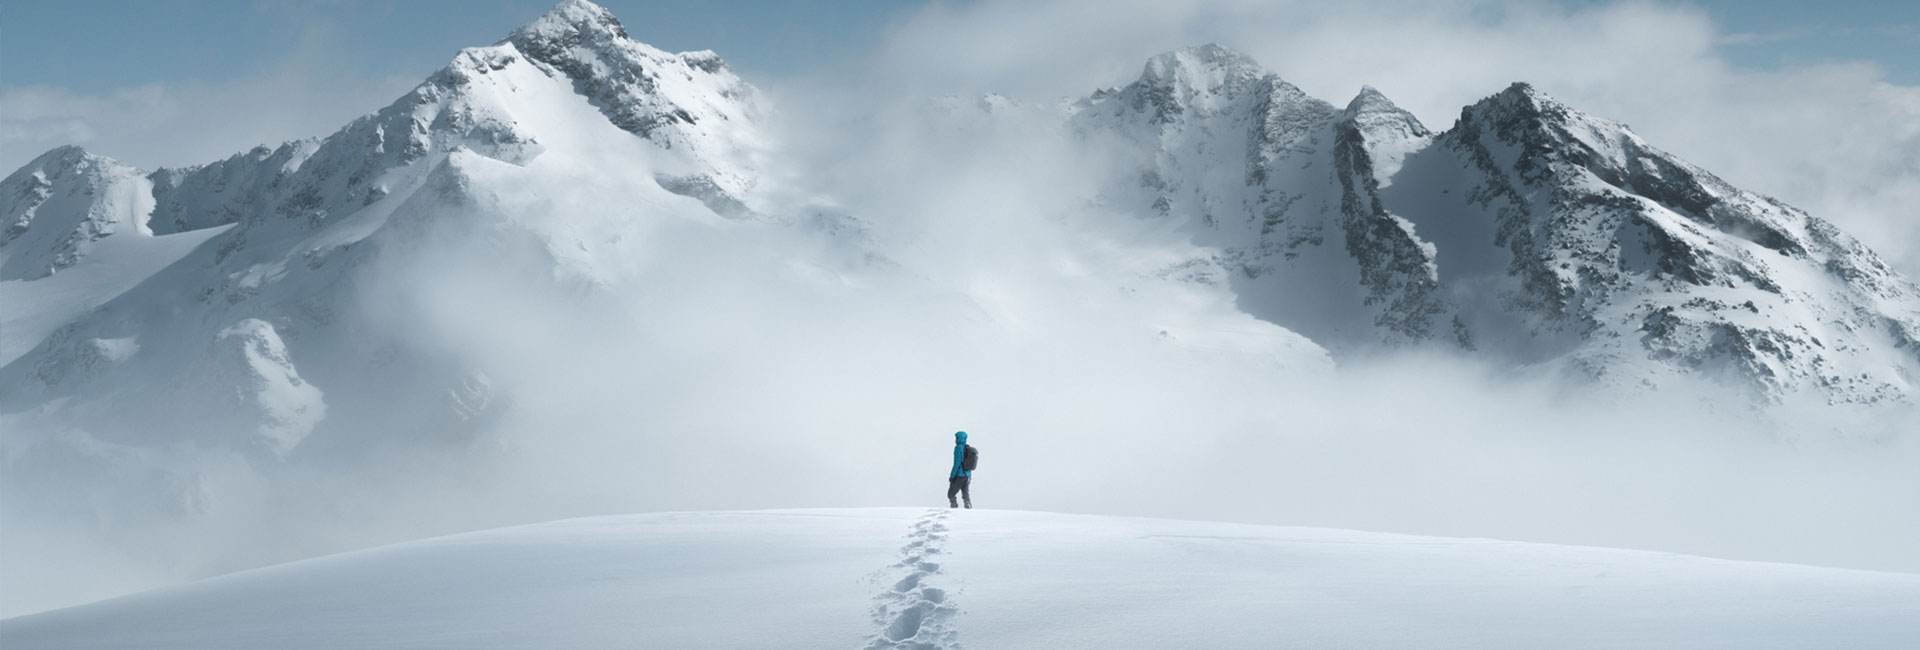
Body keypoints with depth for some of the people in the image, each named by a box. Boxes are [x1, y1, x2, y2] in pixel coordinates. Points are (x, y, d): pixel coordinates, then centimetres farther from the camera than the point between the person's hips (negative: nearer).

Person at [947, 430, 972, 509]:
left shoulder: (958, 448, -14)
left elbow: (957, 463, -19)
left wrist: (952, 476, -15)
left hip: (959, 476, -8)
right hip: (967, 475, 8)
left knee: (951, 494, 2)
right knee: (966, 494, 9)